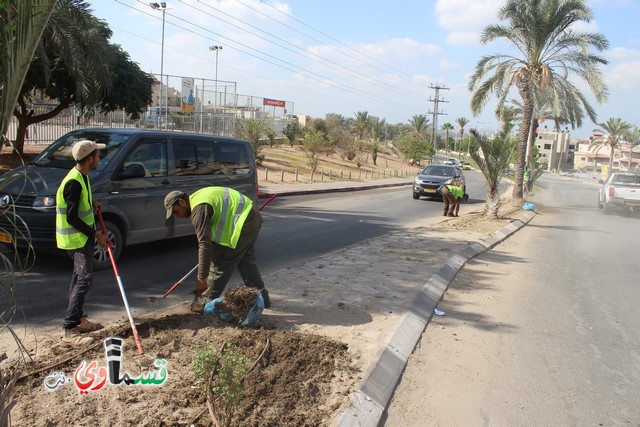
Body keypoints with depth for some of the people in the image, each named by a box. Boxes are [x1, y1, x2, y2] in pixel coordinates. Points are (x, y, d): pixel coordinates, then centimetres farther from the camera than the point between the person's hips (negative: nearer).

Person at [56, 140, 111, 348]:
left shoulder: (81, 176, 7)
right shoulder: (74, 182, -24)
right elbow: (72, 218, -24)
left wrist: (91, 202, 16)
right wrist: (96, 234, -21)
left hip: (82, 236, 11)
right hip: (75, 238, -11)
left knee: (79, 277, 17)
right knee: (84, 278, -16)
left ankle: (78, 319, 29)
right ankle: (70, 332, -16)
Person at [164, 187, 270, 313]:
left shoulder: (199, 209, -17)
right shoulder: (197, 197, 16)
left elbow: (205, 244, -22)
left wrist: (201, 278, -18)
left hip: (243, 223, -11)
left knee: (220, 263, -3)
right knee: (246, 260, 23)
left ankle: (205, 302, 4)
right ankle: (262, 297, 32)